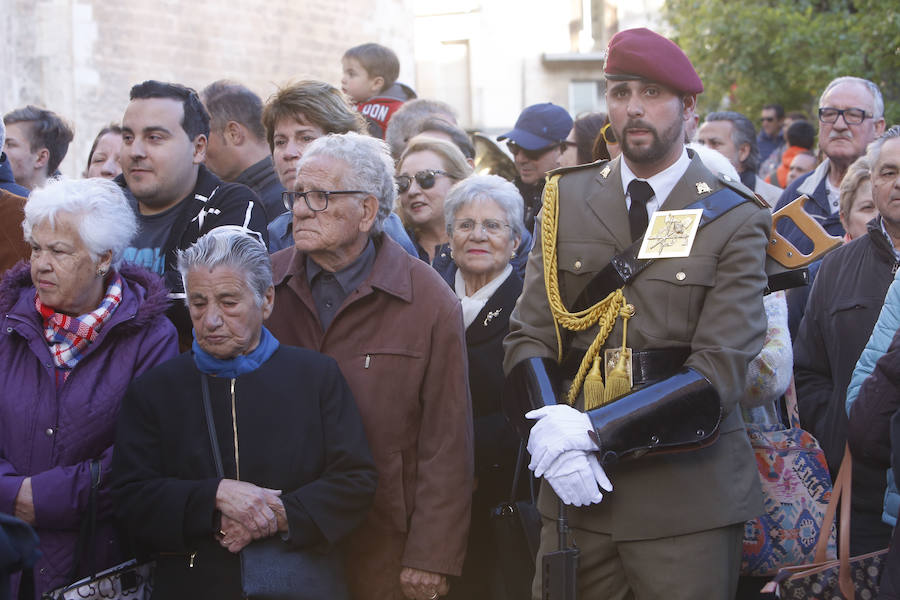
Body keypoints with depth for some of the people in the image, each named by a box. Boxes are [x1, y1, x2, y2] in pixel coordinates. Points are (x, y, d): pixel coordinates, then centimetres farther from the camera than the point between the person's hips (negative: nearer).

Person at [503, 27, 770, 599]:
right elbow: (528, 337, 4)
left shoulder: (736, 221, -2)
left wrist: (595, 431, -19)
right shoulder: (568, 199, 8)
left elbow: (718, 374, -11)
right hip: (575, 489, 3)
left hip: (688, 497, -2)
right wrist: (553, 431, -14)